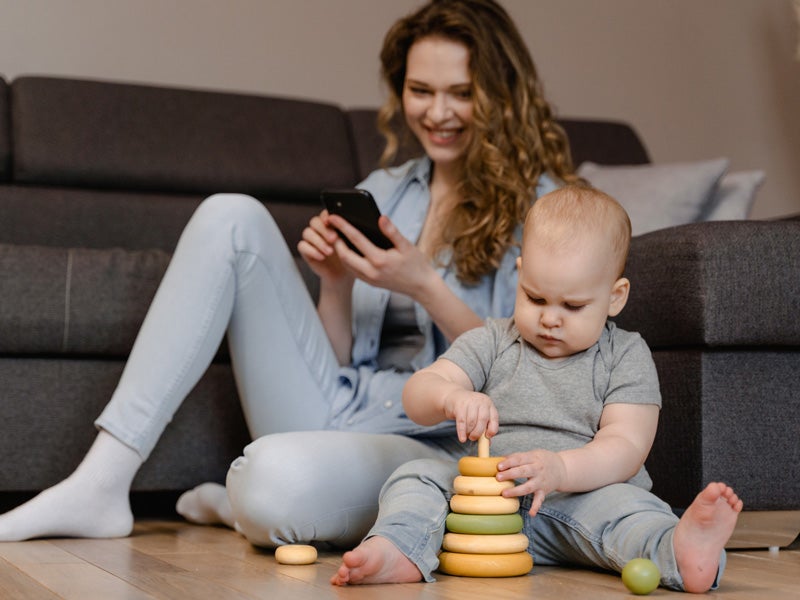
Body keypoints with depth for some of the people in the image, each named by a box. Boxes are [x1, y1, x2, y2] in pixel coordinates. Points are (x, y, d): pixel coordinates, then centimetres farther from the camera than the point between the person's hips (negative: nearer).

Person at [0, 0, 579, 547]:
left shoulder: (539, 203, -1)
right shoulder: (382, 192, 15)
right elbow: (338, 359, 14)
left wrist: (424, 285, -18)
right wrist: (337, 283, -7)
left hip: (438, 446, -6)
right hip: (337, 413, 6)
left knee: (278, 478, -41)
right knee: (232, 217, -11)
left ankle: (239, 503, 0)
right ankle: (99, 487, -13)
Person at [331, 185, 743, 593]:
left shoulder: (627, 358, 3)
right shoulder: (490, 344, 9)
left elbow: (627, 449, -9)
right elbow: (416, 395, -1)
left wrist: (560, 470, -29)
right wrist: (451, 397, -27)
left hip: (580, 501, -2)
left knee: (623, 505, -32)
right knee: (419, 477, -19)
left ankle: (680, 551, -59)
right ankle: (397, 551, -44)